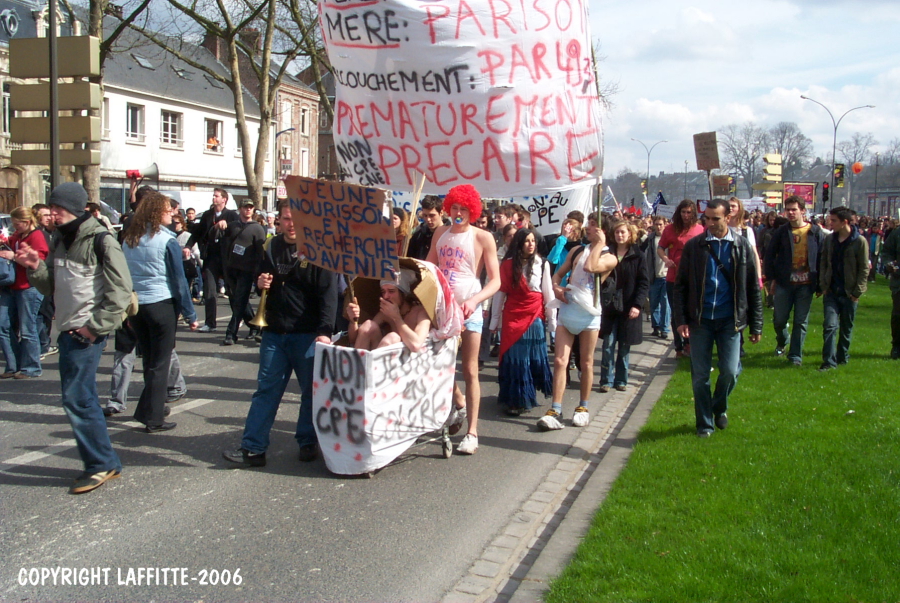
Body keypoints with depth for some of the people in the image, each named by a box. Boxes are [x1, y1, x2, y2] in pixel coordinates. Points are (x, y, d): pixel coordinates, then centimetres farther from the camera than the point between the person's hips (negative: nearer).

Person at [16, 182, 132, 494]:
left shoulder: (100, 240, -12)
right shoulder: (61, 240, 14)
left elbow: (121, 290, -16)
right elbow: (53, 286, 19)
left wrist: (97, 325, -18)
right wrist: (36, 267, 1)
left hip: (87, 332, -9)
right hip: (68, 329, 9)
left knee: (76, 397, -8)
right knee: (83, 397, 13)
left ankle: (100, 464, 4)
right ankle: (105, 462, 24)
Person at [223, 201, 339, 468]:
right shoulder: (270, 247, 9)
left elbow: (328, 293, -13)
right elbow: (259, 277, 24)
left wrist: (325, 331, -24)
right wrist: (259, 282, -2)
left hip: (308, 334, -4)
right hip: (274, 333, 4)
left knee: (311, 391, 7)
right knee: (266, 390, 5)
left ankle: (308, 443, 23)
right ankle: (252, 448, 7)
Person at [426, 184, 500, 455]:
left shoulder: (482, 238, -5)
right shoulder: (441, 233, 9)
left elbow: (495, 280, -7)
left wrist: (474, 300, -23)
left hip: (469, 309, -5)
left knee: (470, 370, -2)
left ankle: (472, 432, 3)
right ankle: (459, 405, 39)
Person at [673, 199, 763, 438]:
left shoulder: (742, 246, 2)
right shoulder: (693, 246, 0)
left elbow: (753, 288, 5)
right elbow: (681, 286, 3)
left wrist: (756, 326, 3)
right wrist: (681, 319, -6)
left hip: (730, 319, 0)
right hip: (700, 319, 0)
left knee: (730, 371, -2)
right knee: (700, 375, 4)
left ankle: (719, 407, 28)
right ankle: (704, 422, 20)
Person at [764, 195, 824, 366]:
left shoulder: (816, 232, 0)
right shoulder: (781, 232, 2)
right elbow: (769, 255, 5)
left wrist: (820, 282, -1)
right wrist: (772, 278, -1)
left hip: (806, 284, -1)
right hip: (784, 283, 1)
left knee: (801, 321, 4)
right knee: (779, 319, 5)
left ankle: (795, 355, 14)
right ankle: (781, 342, 34)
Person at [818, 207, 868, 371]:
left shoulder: (860, 241, -7)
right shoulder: (829, 239, 5)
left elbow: (864, 269, -6)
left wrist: (857, 291, -10)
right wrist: (823, 286, -1)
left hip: (849, 293, -2)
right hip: (831, 291, 2)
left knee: (846, 328, 10)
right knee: (830, 325, -8)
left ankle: (842, 357, 25)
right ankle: (829, 361, -7)